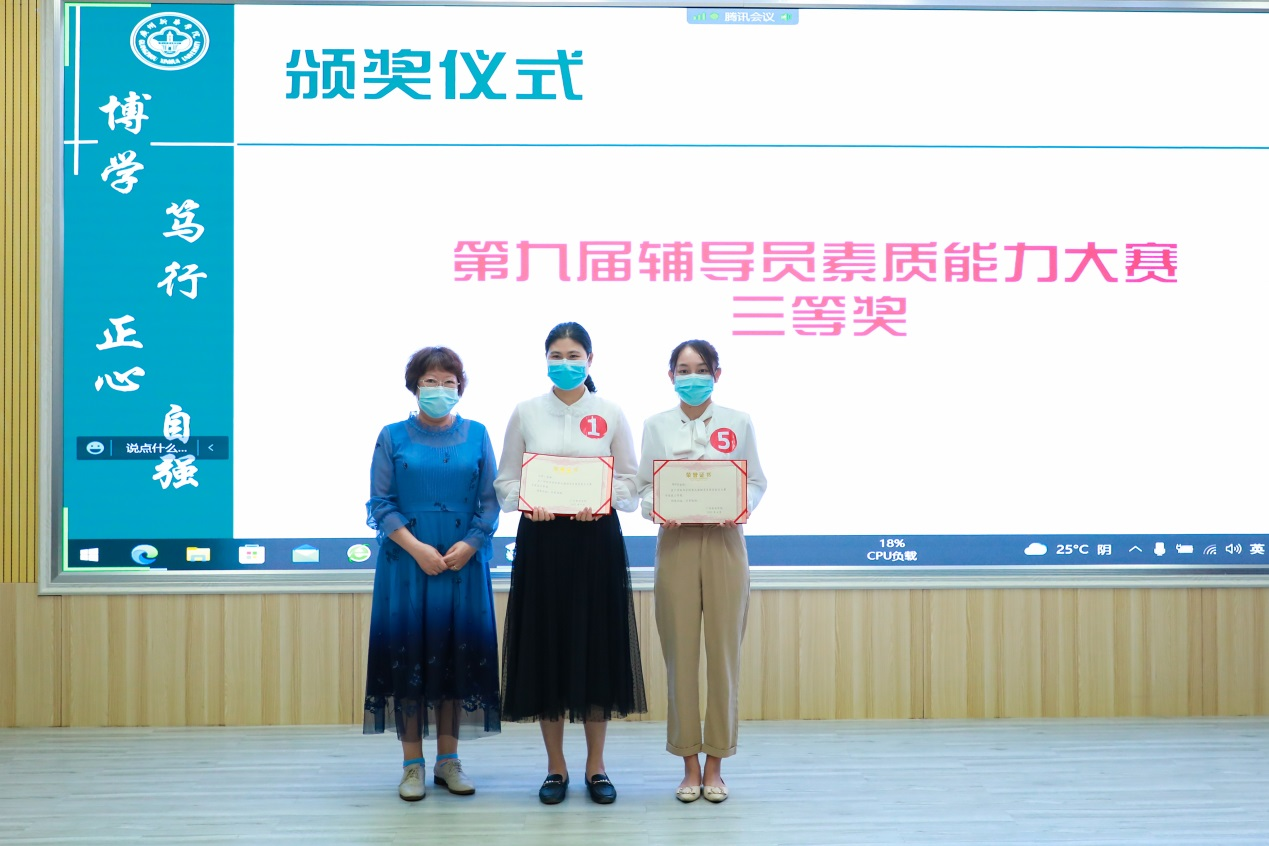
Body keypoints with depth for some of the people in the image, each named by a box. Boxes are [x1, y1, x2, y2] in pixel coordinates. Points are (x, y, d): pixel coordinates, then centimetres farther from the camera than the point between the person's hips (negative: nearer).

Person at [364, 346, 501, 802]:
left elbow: (490, 500, 3)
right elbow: (381, 502, -2)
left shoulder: (476, 435, 7)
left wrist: (469, 545, -12)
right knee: (407, 655, 0)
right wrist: (417, 548, -13)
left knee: (457, 654, 4)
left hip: (464, 561, 1)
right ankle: (413, 764, 9)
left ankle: (448, 759, 15)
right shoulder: (393, 436, 3)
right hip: (407, 561, -1)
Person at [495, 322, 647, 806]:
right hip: (541, 538, 0)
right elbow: (506, 480, 5)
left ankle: (595, 766, 13)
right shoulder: (526, 413, 6)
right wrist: (527, 502, -14)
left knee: (597, 646, 1)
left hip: (596, 537, 0)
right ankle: (555, 767, 14)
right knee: (545, 646, 2)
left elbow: (630, 480, 3)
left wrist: (603, 502, -16)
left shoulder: (610, 414, 4)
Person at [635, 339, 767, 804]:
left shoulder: (738, 423, 6)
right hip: (676, 543, 0)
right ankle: (690, 765, 11)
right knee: (681, 653, 0)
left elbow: (757, 482, 8)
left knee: (724, 651, 0)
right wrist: (656, 508, -12)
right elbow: (644, 485, 8)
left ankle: (715, 767, 10)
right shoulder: (656, 425, 7)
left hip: (724, 542, 0)